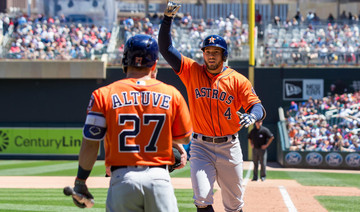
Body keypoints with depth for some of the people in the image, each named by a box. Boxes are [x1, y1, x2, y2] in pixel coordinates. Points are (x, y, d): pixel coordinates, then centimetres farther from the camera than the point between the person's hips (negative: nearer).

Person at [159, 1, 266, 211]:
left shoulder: (238, 80, -2)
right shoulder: (192, 71, 2)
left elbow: (258, 107, -8)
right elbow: (166, 48, -2)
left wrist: (252, 115, -32)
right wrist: (168, 18, -13)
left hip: (229, 147, 0)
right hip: (201, 146, 0)